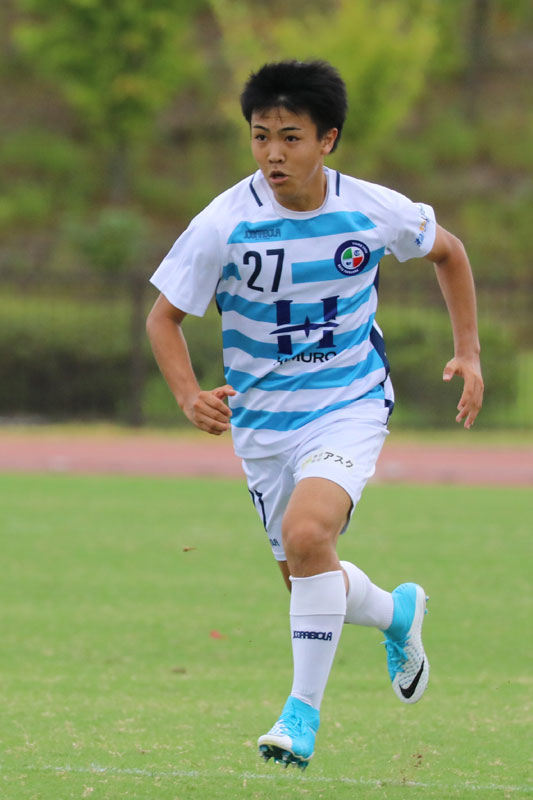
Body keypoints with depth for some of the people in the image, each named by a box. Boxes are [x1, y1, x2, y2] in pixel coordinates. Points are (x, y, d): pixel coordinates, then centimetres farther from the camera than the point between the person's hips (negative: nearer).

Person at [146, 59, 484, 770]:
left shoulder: (377, 211, -11)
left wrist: (468, 353, 6)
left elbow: (448, 253, 11)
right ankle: (397, 612, 45)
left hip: (350, 405, -2)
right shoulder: (225, 224, -15)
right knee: (305, 578, 11)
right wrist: (190, 396, -23)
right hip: (262, 419, 2)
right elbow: (164, 317, -6)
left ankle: (303, 711, -16)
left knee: (306, 535, -28)